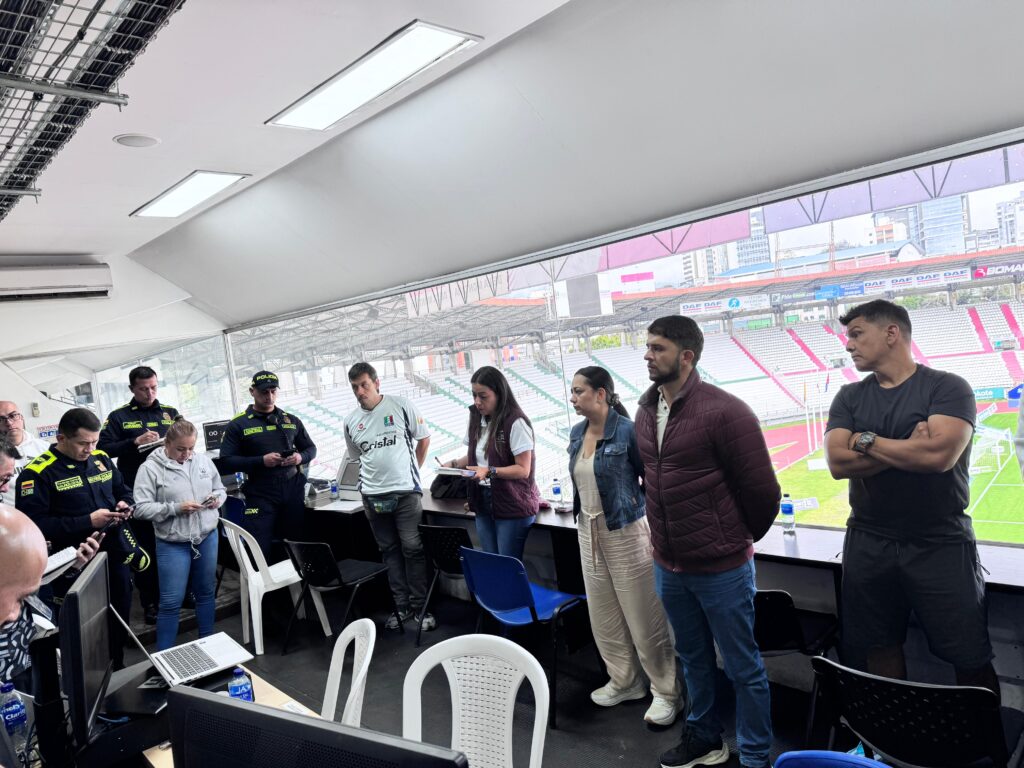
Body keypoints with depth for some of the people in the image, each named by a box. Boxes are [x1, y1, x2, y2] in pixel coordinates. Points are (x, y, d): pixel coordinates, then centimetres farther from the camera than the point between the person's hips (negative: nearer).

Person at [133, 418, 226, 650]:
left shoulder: (204, 461, 4)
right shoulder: (150, 468, -9)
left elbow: (220, 489, 15)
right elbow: (141, 508, -14)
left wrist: (217, 498, -8)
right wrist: (175, 508, -22)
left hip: (207, 537, 4)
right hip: (173, 544, -4)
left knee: (205, 593, 17)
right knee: (171, 602, 1)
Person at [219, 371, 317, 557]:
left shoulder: (291, 420, 11)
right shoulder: (238, 425, 0)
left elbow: (311, 448, 18)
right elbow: (226, 462, -7)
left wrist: (301, 457, -6)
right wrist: (262, 461, -18)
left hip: (293, 492, 3)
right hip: (260, 497, -3)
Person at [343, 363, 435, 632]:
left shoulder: (401, 406, -6)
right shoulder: (350, 421, 5)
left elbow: (424, 439, 5)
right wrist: (368, 491, 14)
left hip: (406, 492, -4)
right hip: (373, 498, 4)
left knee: (412, 549, -1)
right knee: (389, 551, 11)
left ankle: (420, 606, 12)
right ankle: (402, 606, 22)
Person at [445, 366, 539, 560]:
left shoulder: (515, 422, -16)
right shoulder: (477, 420, 7)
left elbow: (523, 469, -16)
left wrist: (490, 471, -26)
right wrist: (454, 464, 0)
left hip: (513, 507, -7)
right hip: (483, 502, 7)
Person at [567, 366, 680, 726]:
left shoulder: (627, 431, -15)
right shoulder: (577, 433, 5)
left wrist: (651, 529, -9)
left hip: (626, 531, -7)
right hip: (590, 533, 7)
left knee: (643, 615, 3)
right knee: (603, 614, 15)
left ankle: (665, 692, 20)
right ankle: (625, 681, 33)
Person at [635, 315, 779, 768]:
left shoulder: (724, 411, -18)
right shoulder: (645, 412, 3)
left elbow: (763, 490, -12)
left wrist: (740, 540, 1)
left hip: (721, 568, -6)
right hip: (668, 566, 7)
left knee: (742, 667, 10)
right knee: (693, 658, 23)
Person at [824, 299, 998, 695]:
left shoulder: (947, 387, -6)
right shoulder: (849, 398, 5)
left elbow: (939, 453, -22)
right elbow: (838, 462, -8)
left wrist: (865, 441, -11)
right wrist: (911, 449, -14)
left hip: (941, 544, -3)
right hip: (868, 543, 4)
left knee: (970, 658, 6)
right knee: (878, 648, 14)